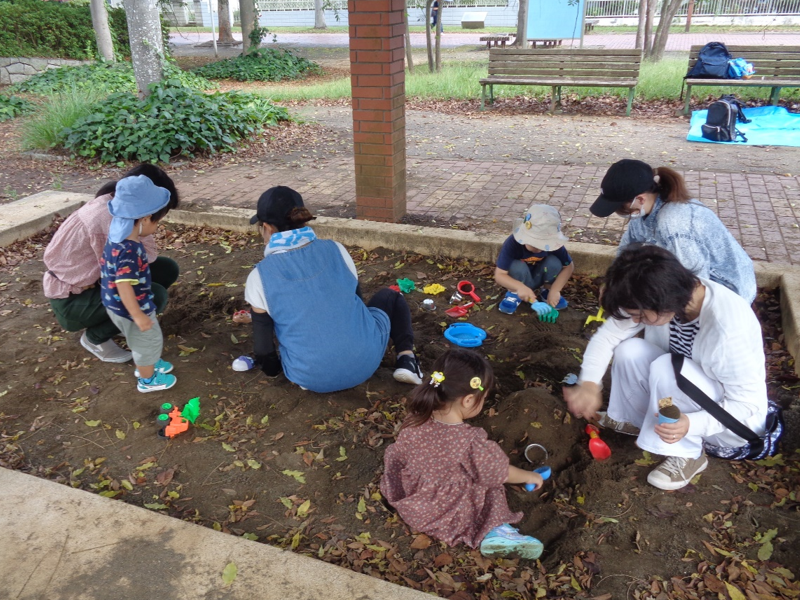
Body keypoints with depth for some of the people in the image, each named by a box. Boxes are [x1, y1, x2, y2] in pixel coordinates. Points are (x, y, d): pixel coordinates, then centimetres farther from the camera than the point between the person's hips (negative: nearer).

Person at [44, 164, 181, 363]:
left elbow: (148, 254, -2)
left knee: (168, 269, 0)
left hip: (95, 278, 9)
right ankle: (95, 337, -2)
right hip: (71, 300, -9)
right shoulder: (108, 219, -31)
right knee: (154, 296, -25)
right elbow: (147, 256, -25)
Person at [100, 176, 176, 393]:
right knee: (149, 341, 15)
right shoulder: (128, 251, -36)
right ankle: (147, 380, 36)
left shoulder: (118, 237, -5)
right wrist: (138, 316, -28)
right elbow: (124, 286, -34)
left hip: (116, 304, 9)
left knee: (144, 341, 30)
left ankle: (146, 365, 54)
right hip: (130, 308, -9)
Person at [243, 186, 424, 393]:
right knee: (390, 297, 28)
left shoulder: (259, 278, -9)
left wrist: (271, 368, 22)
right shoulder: (335, 250, -3)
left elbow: (263, 336, 0)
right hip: (365, 359, 0)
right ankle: (405, 357, 7)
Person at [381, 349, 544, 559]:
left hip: (408, 507, 5)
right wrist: (528, 476, 8)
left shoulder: (415, 423, -14)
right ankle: (495, 532, -7)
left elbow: (398, 456, 2)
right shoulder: (471, 441, -28)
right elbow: (501, 472, -12)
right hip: (444, 518, -4)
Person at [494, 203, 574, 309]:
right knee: (517, 266, -34)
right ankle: (513, 294, -4)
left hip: (538, 277, 2)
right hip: (520, 280, -2)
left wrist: (554, 290, -26)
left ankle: (548, 291, 2)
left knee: (554, 262, -26)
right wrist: (520, 287, -51)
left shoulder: (552, 244, -24)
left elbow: (569, 266, -14)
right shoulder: (512, 243, -33)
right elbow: (499, 275, -34)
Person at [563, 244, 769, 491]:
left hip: (735, 421, -6)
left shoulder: (728, 327, -36)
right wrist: (589, 384, -26)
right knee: (629, 350, -17)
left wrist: (691, 424, -42)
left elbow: (747, 404, -28)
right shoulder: (663, 299, -18)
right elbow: (607, 335, -12)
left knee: (667, 367, -32)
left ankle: (687, 455, -14)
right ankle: (632, 419, 7)